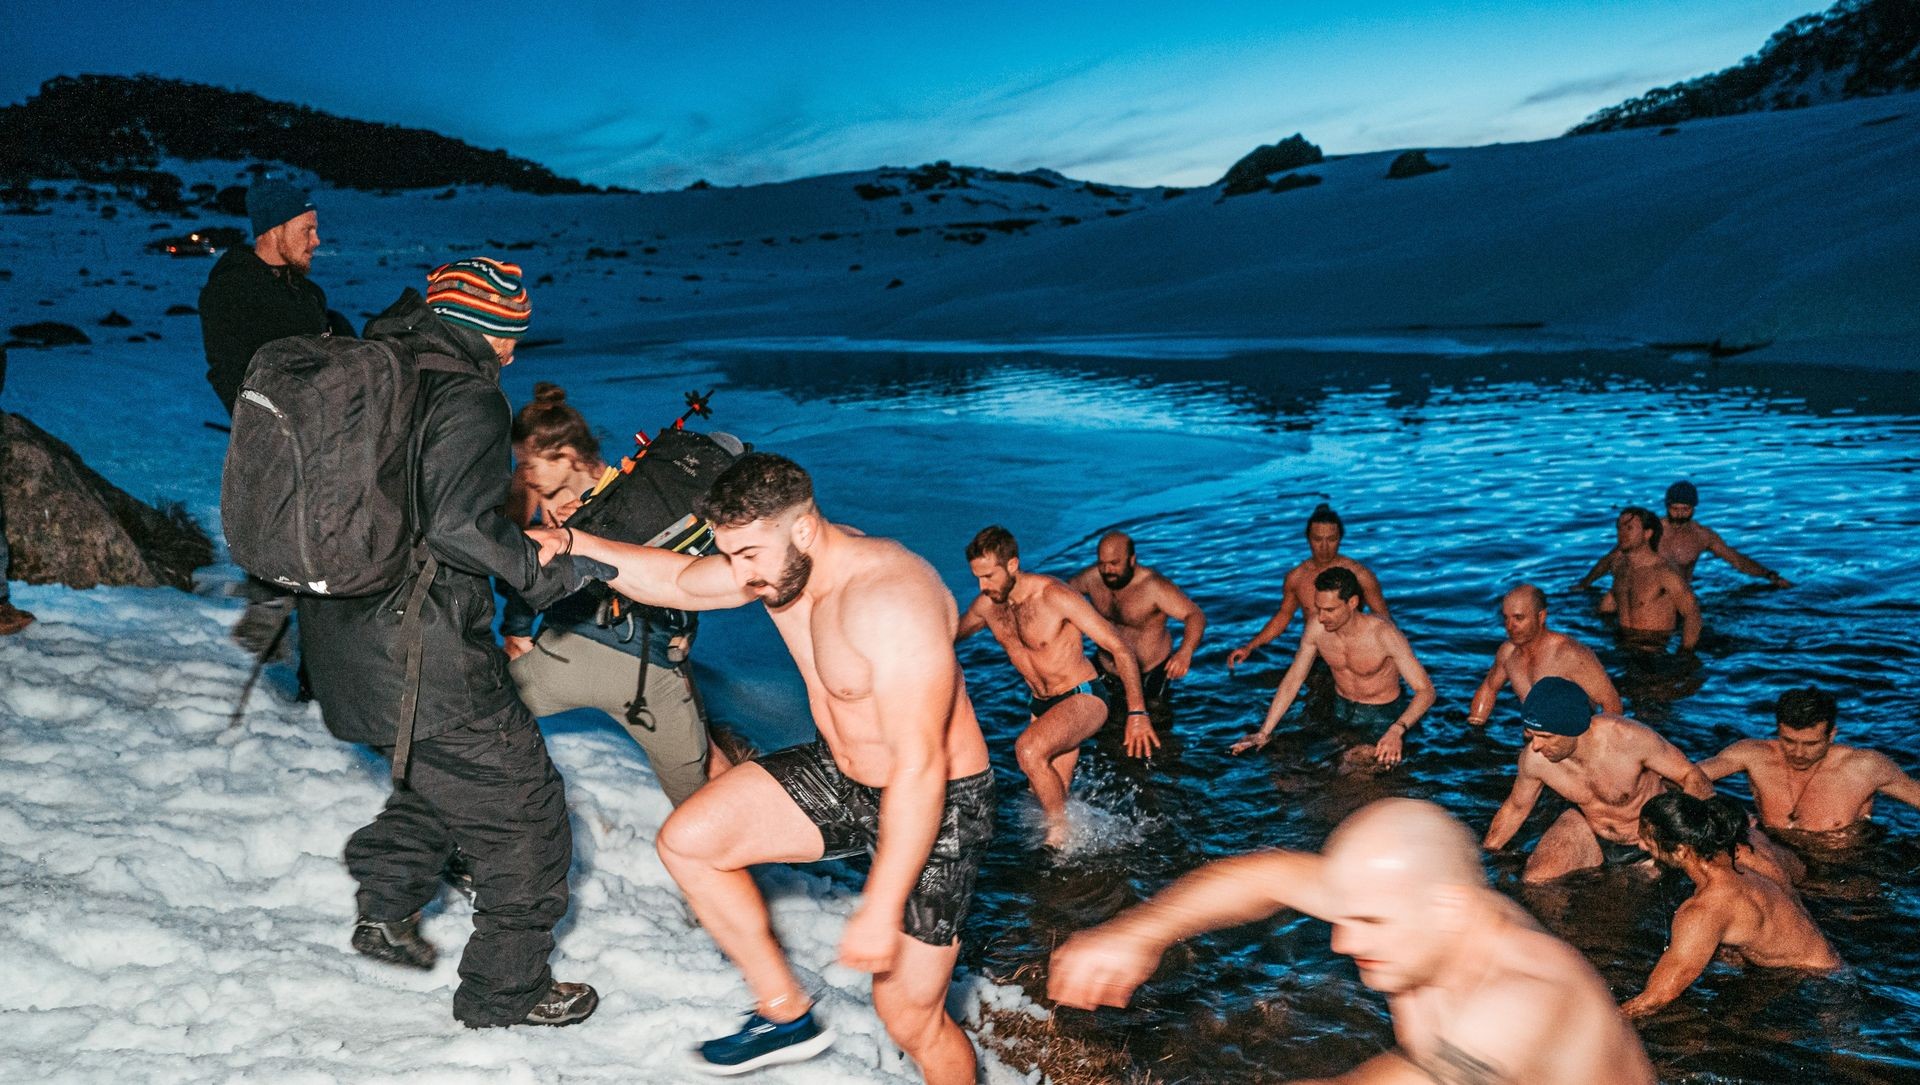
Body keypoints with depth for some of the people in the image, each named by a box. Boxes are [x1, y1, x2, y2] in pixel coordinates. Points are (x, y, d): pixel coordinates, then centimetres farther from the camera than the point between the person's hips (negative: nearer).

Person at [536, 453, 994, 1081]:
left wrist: (880, 911, -30)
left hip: (935, 803, -8)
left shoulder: (890, 600, -33)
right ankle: (786, 1015, 14)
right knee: (687, 842, -2)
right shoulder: (778, 557, -7)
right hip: (839, 772, 8)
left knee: (912, 1022, -5)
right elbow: (677, 581, 11)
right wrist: (570, 544, -3)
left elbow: (921, 766, -33)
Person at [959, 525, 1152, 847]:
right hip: (1041, 705, 7)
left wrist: (1137, 713, -25)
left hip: (1084, 699, -7)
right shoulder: (985, 606, -3)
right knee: (1049, 795, 6)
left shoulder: (1054, 596, -22)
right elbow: (949, 636, 20)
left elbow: (1119, 648, -20)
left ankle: (1060, 833, -13)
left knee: (1028, 749, -31)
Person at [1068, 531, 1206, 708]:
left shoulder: (1154, 586, -29)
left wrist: (1185, 651, -54)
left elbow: (1195, 616, -35)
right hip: (1105, 667, 4)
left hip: (1149, 673, -4)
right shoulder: (1093, 577, -14)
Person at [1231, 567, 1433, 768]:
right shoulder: (1316, 627, -18)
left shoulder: (1383, 634, -31)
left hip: (1383, 715, -4)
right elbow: (1293, 680, -7)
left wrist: (1396, 731, -49)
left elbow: (1426, 691, -31)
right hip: (1341, 710, 4)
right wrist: (1264, 733, -14)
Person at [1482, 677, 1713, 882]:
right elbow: (1515, 808, -1)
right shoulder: (1534, 758, -22)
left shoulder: (1629, 738, -33)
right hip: (1590, 834, 1)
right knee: (1534, 885, -20)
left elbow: (1690, 775, -15)